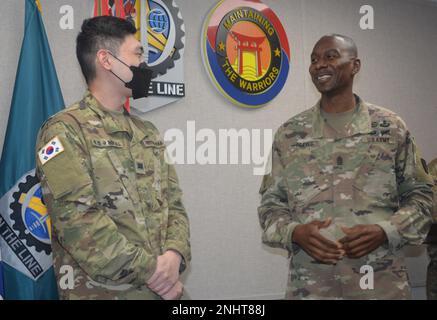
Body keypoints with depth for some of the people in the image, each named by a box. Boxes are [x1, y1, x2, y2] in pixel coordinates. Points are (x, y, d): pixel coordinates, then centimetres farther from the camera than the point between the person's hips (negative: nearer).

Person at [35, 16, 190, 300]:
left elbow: (174, 204, 8)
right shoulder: (65, 131, -10)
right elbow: (77, 221, -19)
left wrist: (175, 255, -11)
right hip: (101, 291, -6)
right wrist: (151, 271, -17)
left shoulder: (148, 133, 12)